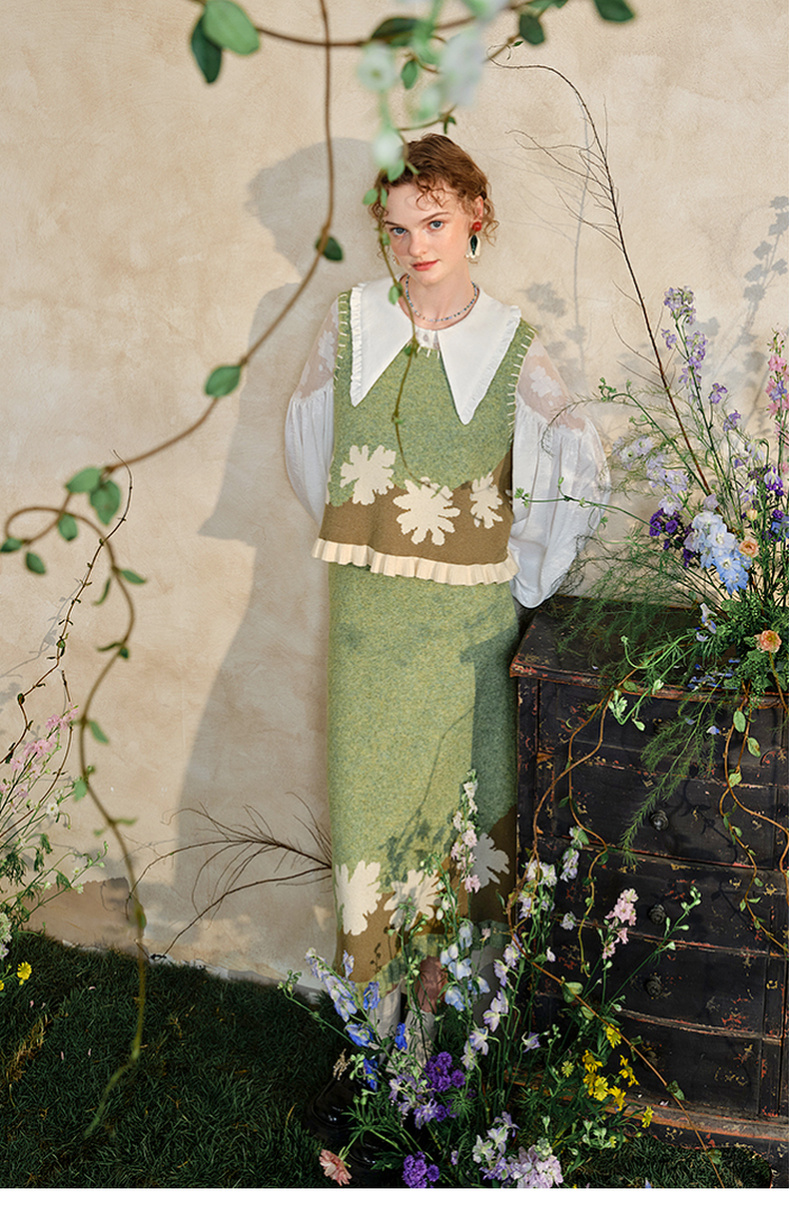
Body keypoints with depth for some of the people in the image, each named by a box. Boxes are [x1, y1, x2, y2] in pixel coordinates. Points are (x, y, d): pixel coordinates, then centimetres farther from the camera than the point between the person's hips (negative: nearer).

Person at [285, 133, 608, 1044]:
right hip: (368, 605, 2)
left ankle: (455, 973, 23)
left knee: (464, 783, 6)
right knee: (368, 775, 5)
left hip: (468, 611, -1)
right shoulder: (350, 326, 2)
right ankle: (375, 986, 18)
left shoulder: (510, 346, -4)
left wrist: (527, 579, 2)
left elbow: (583, 468, 4)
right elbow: (307, 443, 15)